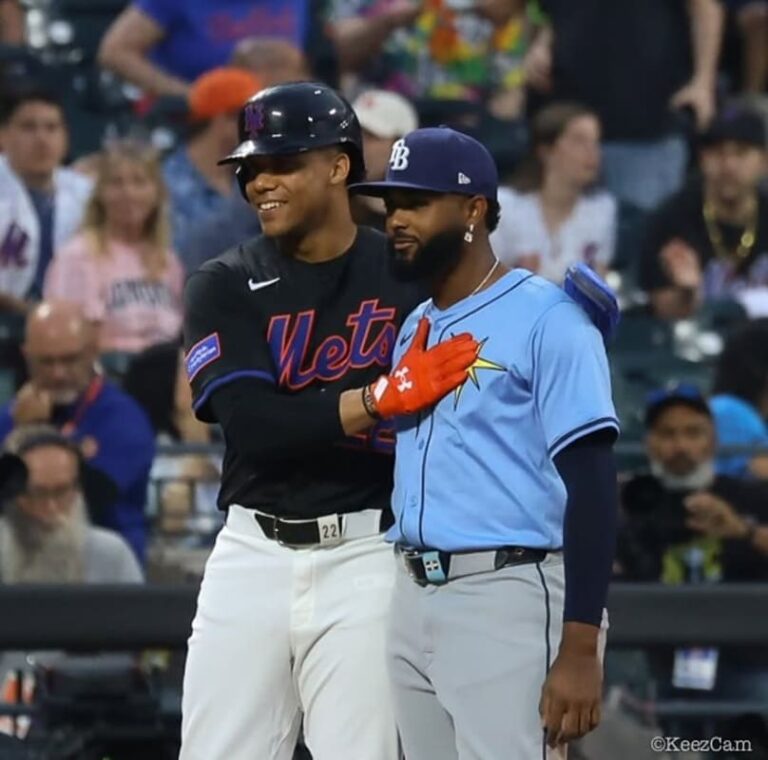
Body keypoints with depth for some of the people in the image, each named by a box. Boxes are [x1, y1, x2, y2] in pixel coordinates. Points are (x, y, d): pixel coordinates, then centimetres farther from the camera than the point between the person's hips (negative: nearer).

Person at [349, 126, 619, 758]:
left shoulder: (546, 319, -8)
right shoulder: (414, 328, 17)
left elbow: (591, 486, -14)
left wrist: (580, 650, -20)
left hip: (507, 602, -8)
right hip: (413, 597, 8)